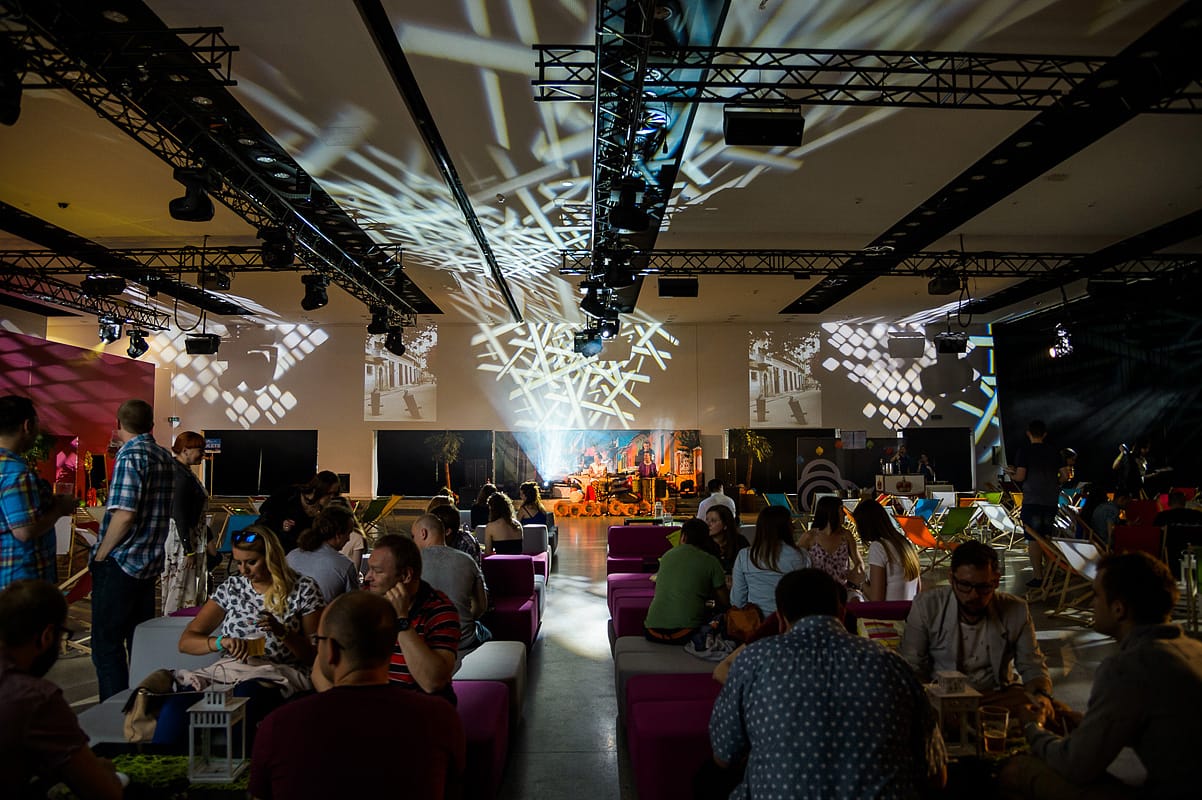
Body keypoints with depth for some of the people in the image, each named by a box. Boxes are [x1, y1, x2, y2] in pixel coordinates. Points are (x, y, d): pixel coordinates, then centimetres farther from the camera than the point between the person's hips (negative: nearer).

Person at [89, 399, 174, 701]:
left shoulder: (131, 455, -14)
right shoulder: (166, 457, 10)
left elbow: (124, 514, -22)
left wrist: (100, 555, -10)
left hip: (120, 563, -8)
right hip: (150, 563, 8)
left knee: (106, 645, 1)